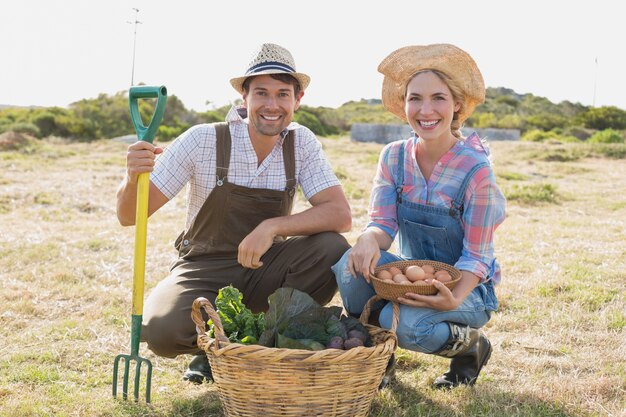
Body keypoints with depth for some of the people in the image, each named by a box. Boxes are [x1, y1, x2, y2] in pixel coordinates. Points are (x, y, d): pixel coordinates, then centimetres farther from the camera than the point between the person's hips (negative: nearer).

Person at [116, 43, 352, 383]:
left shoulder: (302, 143, -7)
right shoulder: (203, 141, -14)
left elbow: (340, 215, -17)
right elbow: (130, 215, -13)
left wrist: (272, 227, -31)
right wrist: (133, 177, -37)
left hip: (264, 267, 2)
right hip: (204, 269, -2)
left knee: (332, 250, -26)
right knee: (161, 331, -32)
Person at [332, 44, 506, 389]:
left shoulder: (476, 170, -19)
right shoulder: (394, 157, -4)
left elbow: (476, 256, -17)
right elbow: (383, 223, -9)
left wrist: (454, 297, -37)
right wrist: (370, 239, -35)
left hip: (467, 288, -4)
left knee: (404, 322, -34)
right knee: (351, 263, -26)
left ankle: (470, 346, 1)